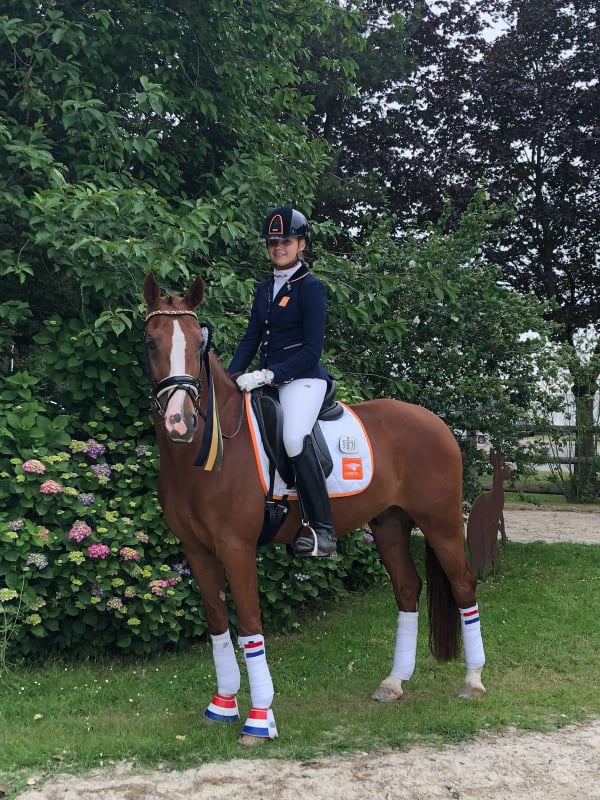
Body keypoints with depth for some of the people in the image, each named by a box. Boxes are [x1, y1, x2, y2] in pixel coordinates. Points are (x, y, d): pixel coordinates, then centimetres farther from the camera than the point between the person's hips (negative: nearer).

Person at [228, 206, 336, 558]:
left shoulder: (311, 287, -6)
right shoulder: (264, 288, 16)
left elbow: (312, 350, -13)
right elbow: (251, 339, 14)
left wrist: (268, 375, -22)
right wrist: (231, 378, -1)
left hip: (303, 377, -8)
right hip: (267, 380, 9)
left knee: (295, 438, -31)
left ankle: (323, 532, -26)